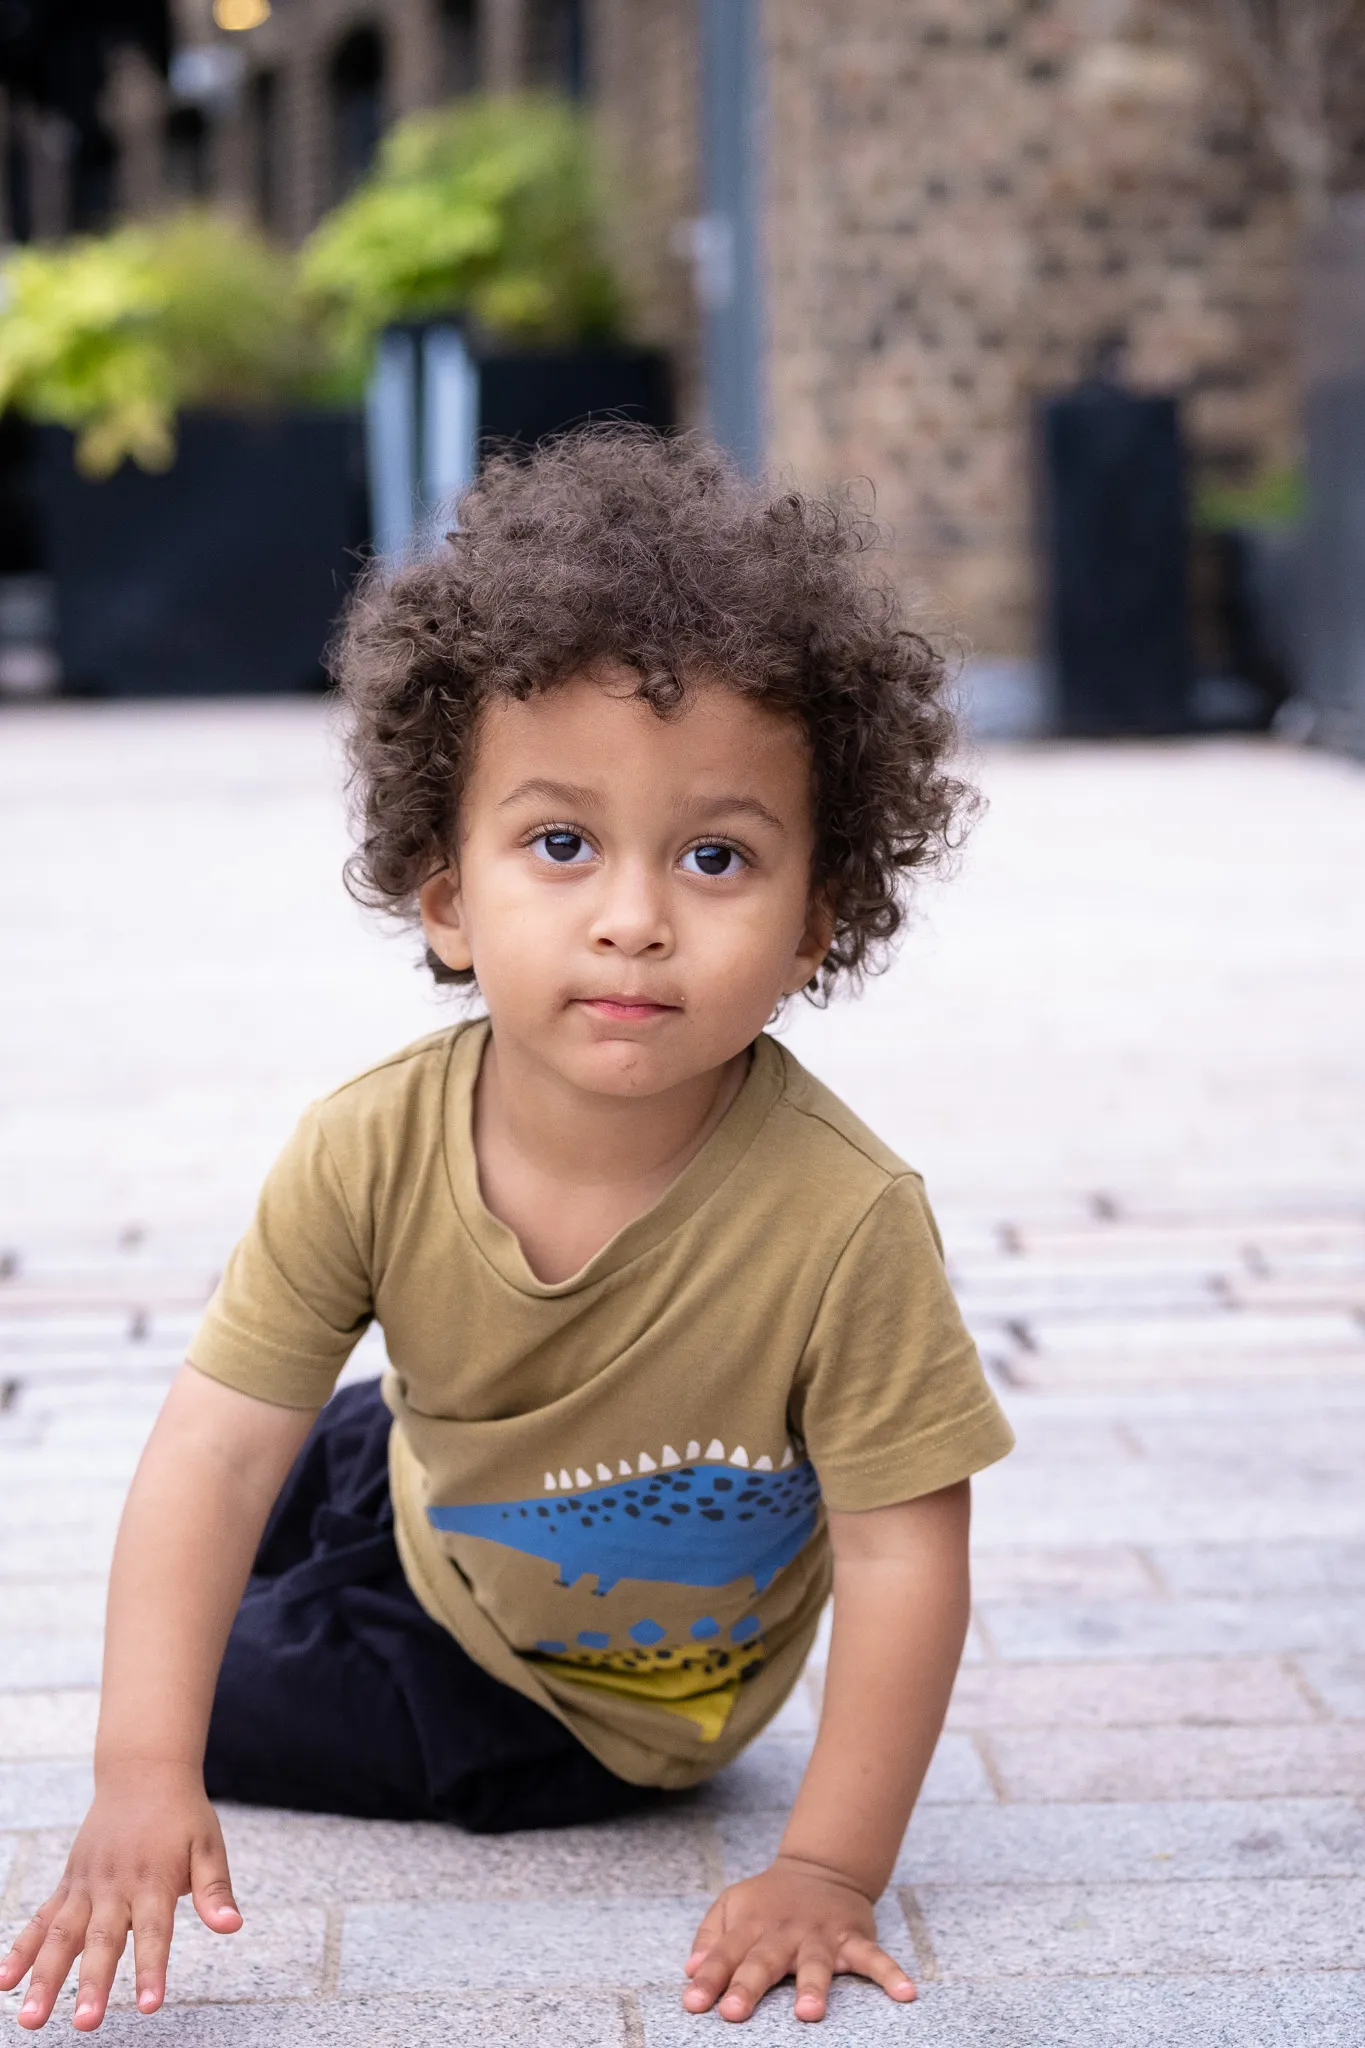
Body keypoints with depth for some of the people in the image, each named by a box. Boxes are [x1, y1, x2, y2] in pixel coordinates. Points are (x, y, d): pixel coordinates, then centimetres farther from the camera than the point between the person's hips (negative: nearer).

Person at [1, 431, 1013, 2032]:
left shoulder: (842, 1221, -41)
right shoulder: (373, 1153, -31)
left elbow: (902, 1549, -32)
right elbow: (217, 1442, -28)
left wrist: (827, 1873, -29)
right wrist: (142, 1780, -37)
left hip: (595, 1702, -3)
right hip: (431, 1506, 4)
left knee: (235, 1693, -2)